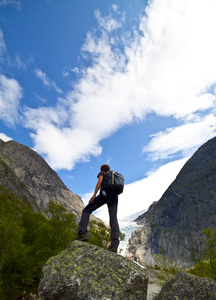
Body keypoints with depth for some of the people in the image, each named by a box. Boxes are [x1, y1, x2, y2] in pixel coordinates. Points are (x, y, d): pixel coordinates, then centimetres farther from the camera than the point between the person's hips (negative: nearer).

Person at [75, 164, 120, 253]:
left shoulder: (102, 173, 18)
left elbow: (99, 181, -3)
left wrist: (94, 195, -10)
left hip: (104, 194, -5)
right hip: (114, 196, 5)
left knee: (86, 210, 3)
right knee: (113, 219, -6)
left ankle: (82, 233, -15)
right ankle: (114, 245, -21)